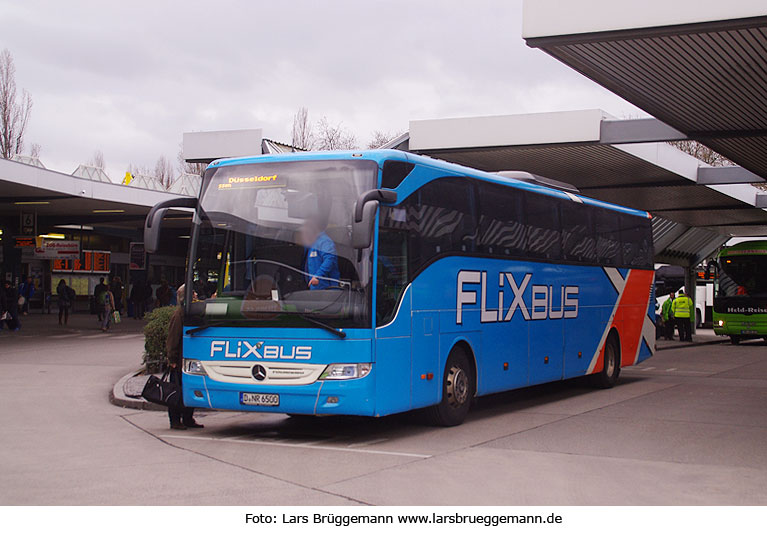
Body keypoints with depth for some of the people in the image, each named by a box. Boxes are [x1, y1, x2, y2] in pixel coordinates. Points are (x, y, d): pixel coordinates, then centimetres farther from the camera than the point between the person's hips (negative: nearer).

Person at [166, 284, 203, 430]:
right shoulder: (179, 313, -12)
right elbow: (173, 338, -14)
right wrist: (172, 359, -16)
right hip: (179, 360, -8)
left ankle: (188, 419, 18)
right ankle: (175, 421, 5)